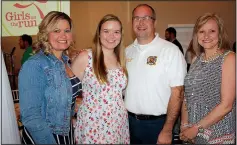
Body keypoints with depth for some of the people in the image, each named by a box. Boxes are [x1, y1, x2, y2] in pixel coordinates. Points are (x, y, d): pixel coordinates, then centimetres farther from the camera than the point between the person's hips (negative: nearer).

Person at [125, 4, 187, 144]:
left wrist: (167, 130, -14)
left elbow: (177, 92, -14)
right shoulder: (127, 51, 4)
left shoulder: (171, 50, -12)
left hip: (157, 123, -4)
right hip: (130, 121, 5)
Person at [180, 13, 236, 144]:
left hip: (219, 134, -5)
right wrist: (184, 125, -5)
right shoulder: (197, 59, 5)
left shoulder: (228, 58, -11)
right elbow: (187, 96, 5)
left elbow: (226, 105, -17)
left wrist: (197, 128, -15)